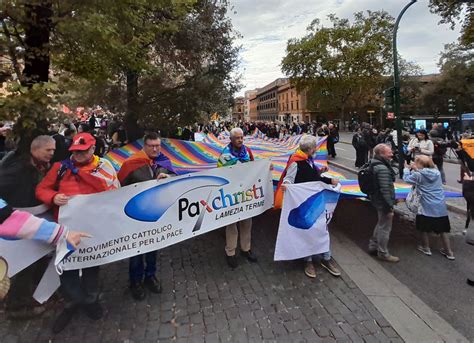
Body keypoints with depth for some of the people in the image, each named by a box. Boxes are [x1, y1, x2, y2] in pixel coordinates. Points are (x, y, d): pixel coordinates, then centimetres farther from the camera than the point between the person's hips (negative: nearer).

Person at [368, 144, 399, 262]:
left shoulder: (374, 164, 7)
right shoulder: (382, 169, -25)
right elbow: (385, 190, -27)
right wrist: (390, 208, -21)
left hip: (376, 200, 10)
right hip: (383, 203, -10)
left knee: (381, 224, 25)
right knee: (385, 228, 5)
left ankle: (373, 246, 37)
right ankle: (383, 253, 20)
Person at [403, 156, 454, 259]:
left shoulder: (418, 175, -10)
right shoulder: (437, 172, 4)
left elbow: (406, 179, 2)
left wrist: (407, 169, 17)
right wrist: (416, 170, 15)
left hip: (427, 207, -5)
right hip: (441, 207, 5)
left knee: (424, 228, 14)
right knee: (443, 230, 13)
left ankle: (426, 248, 27)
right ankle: (449, 252, 21)